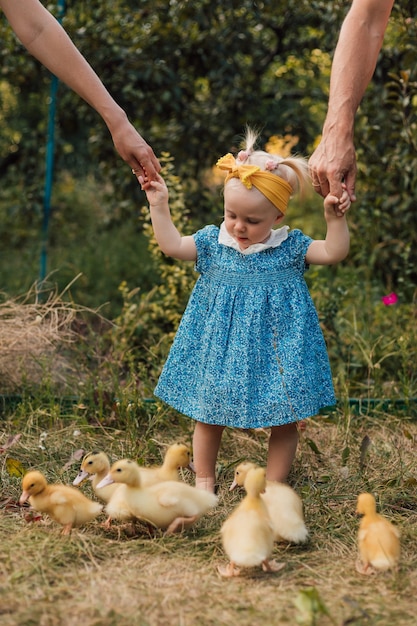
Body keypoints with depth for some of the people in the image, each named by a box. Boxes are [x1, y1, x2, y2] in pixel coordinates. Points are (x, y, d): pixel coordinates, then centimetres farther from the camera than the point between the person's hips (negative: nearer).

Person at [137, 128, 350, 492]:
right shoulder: (212, 242, -2)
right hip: (222, 349, 1)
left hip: (273, 349, -1)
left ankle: (273, 486, 22)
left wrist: (335, 218, -24)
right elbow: (172, 245, -4)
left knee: (284, 419, 6)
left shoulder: (290, 248, -5)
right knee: (209, 416, 11)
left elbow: (334, 253, -10)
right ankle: (204, 479, 30)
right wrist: (159, 205, -9)